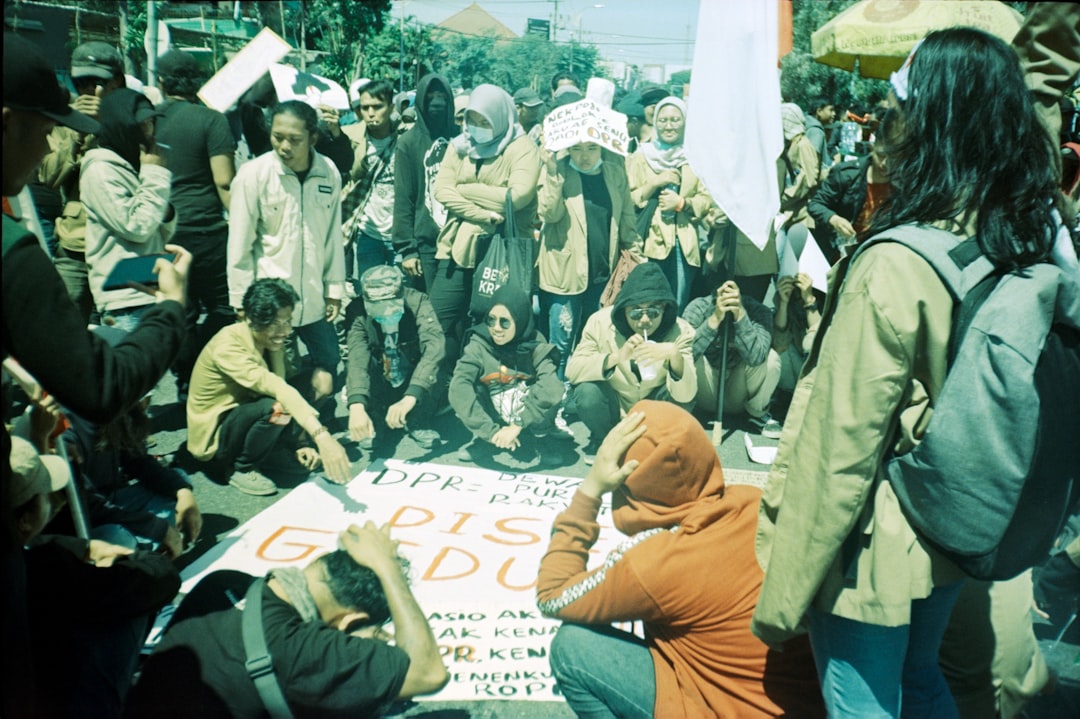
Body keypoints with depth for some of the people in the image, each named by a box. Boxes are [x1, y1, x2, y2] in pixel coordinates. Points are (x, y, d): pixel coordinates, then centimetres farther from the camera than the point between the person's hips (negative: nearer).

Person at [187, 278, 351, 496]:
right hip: (217, 435, -7)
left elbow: (281, 385, 0)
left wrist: (299, 442, -13)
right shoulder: (228, 345, -29)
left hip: (249, 416, 7)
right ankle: (242, 470, -10)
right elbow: (275, 388, -42)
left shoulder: (270, 341, -5)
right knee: (276, 408, -37)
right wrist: (321, 436, -54)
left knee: (320, 379, -9)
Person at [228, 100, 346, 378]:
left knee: (329, 363, 15)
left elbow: (333, 236, 6)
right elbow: (240, 247, -7)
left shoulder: (329, 173, -3)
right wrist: (242, 302, -5)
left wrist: (334, 289, 9)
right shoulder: (252, 174, -11)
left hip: (313, 300, 3)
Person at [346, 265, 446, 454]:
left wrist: (410, 398, -52)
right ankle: (375, 421, -4)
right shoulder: (357, 310, -22)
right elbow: (357, 357, -36)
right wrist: (356, 406, -53)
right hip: (380, 391, 1)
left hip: (415, 386, 0)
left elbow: (435, 346, -39)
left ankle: (419, 422, -7)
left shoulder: (418, 302, -25)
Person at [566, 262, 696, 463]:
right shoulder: (601, 321, -20)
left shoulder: (681, 331, -21)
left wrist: (674, 355, -49)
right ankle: (601, 440, 3)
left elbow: (685, 395, -30)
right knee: (587, 391, -31)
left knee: (680, 396, -29)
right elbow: (572, 371, -28)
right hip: (612, 408, 0)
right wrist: (616, 356, -43)